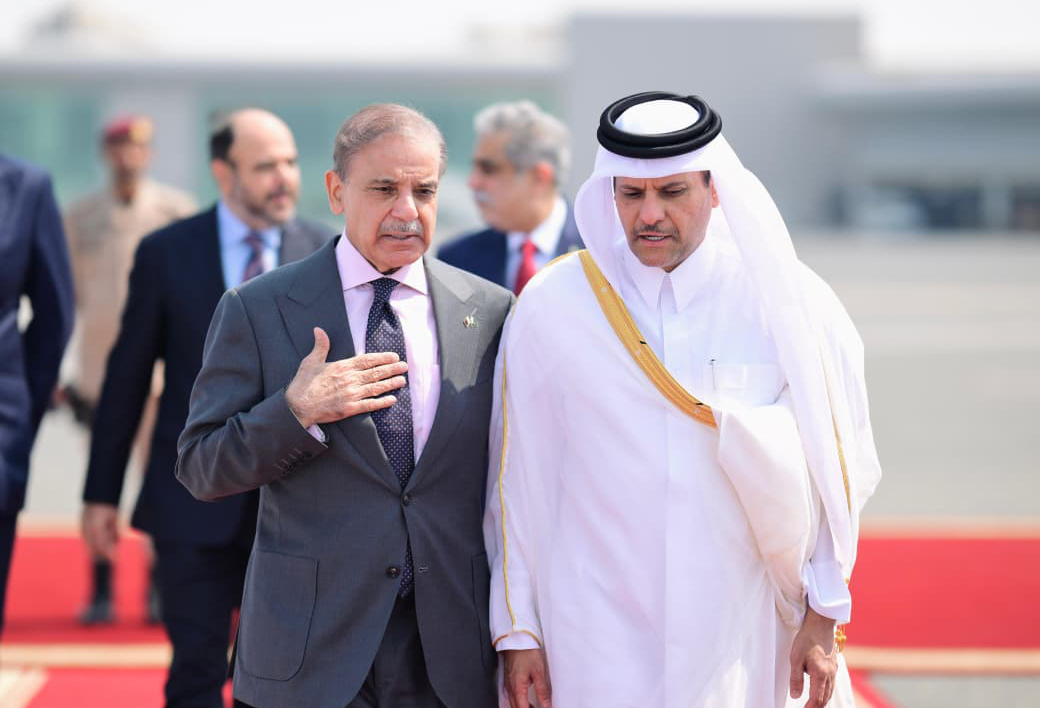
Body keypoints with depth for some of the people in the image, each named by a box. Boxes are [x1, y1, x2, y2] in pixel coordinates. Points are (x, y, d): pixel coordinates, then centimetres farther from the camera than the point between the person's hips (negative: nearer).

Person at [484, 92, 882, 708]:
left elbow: (833, 469, 2)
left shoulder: (787, 302, -3)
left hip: (743, 641, 0)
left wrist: (823, 620, 1)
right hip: (597, 644, 0)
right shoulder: (549, 309, -2)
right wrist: (517, 632, 2)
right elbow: (519, 479, 2)